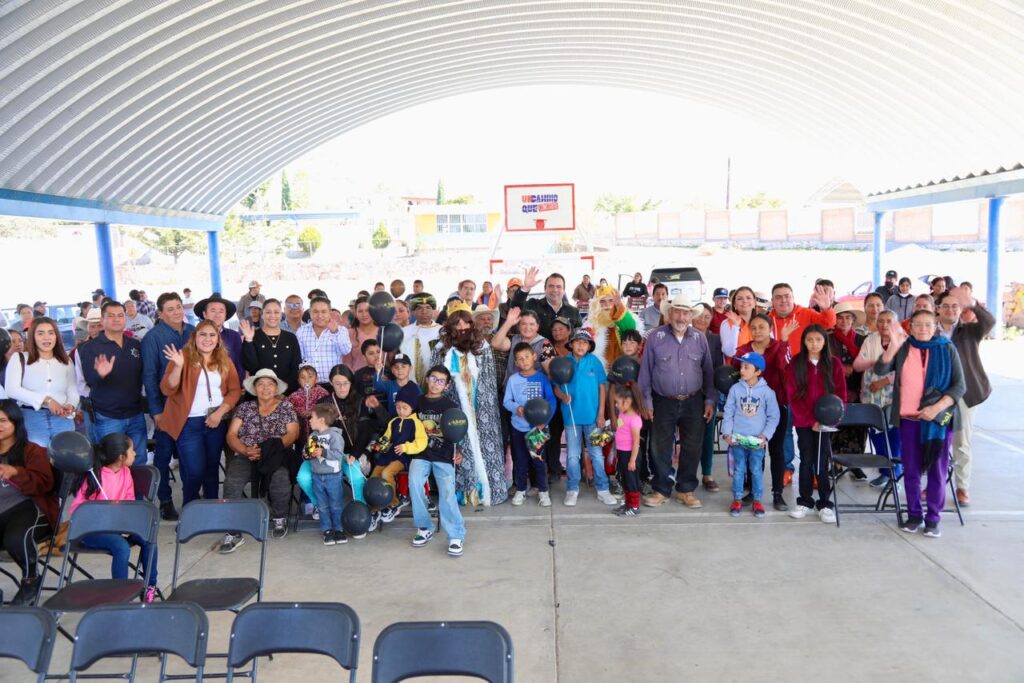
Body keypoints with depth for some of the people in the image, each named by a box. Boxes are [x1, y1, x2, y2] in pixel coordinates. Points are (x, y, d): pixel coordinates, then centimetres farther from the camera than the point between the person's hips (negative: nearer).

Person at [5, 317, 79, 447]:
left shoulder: (66, 361, 15)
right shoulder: (20, 359, 4)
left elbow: (73, 391, 8)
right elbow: (11, 389, -9)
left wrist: (71, 405, -14)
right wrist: (45, 399, -18)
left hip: (62, 419, 3)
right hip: (31, 418, -3)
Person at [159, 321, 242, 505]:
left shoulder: (225, 361, 8)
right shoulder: (184, 357, -5)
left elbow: (235, 390, 5)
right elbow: (167, 390, -12)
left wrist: (220, 412, -10)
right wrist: (178, 366, -28)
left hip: (217, 421, 4)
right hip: (188, 423, -4)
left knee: (212, 468, 12)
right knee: (195, 471, -5)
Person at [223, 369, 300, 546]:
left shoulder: (286, 407, 13)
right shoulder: (244, 407, 17)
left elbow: (293, 433, 1)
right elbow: (231, 435, 9)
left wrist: (269, 450, -15)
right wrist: (246, 450, -12)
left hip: (275, 457, -1)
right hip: (245, 456, 2)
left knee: (280, 479, -34)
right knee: (232, 482, -31)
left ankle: (279, 519, -7)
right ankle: (233, 532, -25)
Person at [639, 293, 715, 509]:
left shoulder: (700, 338, 5)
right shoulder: (655, 337, -2)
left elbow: (708, 371, 9)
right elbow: (645, 371, 0)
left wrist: (710, 400, 5)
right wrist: (646, 401, -1)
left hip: (693, 402, 2)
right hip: (663, 402, -2)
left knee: (692, 447, 6)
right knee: (660, 447, 4)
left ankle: (686, 490, 21)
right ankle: (661, 490, 19)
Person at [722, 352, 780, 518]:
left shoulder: (767, 392, -6)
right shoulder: (735, 389, -2)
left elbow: (773, 416, -1)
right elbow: (728, 413, 2)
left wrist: (765, 435, -11)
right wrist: (727, 433, -7)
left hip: (757, 440, -1)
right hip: (737, 438, 1)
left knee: (756, 471, 7)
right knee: (739, 470, 9)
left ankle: (757, 500, 20)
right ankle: (737, 499, 19)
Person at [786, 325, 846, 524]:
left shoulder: (834, 364, 1)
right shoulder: (796, 364, -2)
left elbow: (840, 394, 1)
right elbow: (793, 396, -5)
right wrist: (810, 420, -12)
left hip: (825, 421, 0)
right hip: (803, 421, 0)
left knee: (822, 461, 1)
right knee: (806, 460, 8)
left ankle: (825, 504, 10)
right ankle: (805, 501, 18)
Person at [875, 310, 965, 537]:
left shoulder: (947, 349, 2)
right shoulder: (903, 349, 6)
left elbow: (960, 386, -1)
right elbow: (880, 370, -7)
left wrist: (937, 408, -13)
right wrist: (893, 346, -19)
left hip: (940, 419, -1)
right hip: (909, 418, 1)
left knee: (937, 470, 3)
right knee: (911, 470, 6)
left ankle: (933, 519, 13)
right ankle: (914, 515, 18)